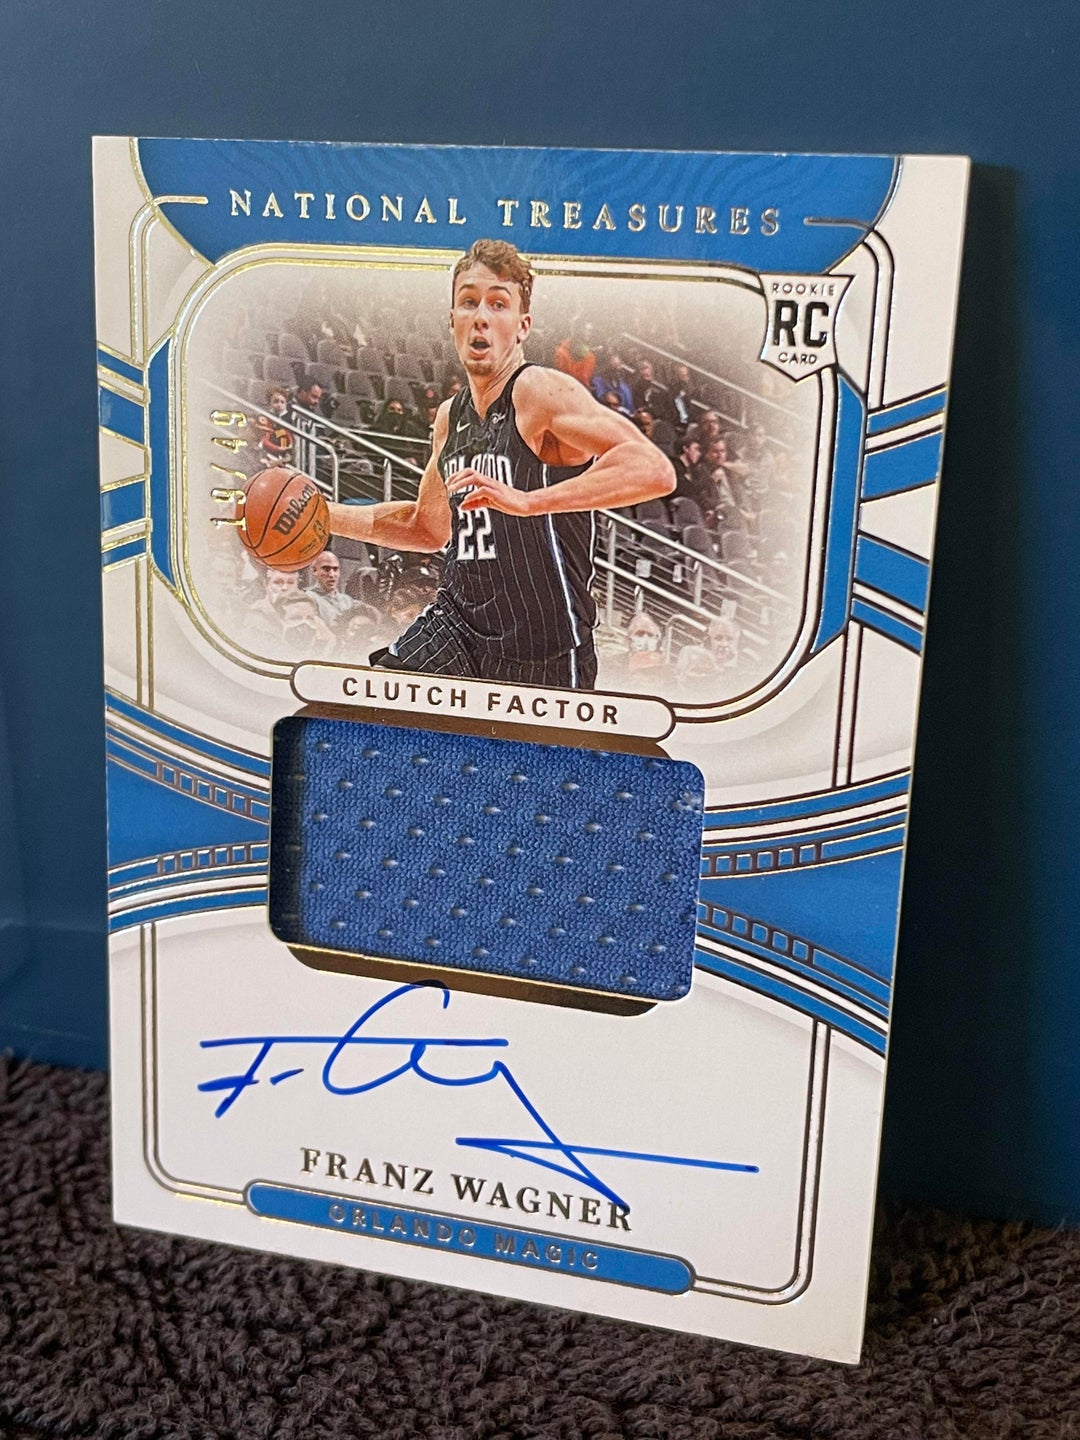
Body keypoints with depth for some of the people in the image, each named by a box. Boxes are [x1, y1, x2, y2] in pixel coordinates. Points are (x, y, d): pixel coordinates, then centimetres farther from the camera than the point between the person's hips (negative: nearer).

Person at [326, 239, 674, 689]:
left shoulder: (540, 391, -14)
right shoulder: (450, 416, 10)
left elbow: (654, 470, -29)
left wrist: (527, 501, -35)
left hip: (542, 649, -6)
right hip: (456, 619, 7)